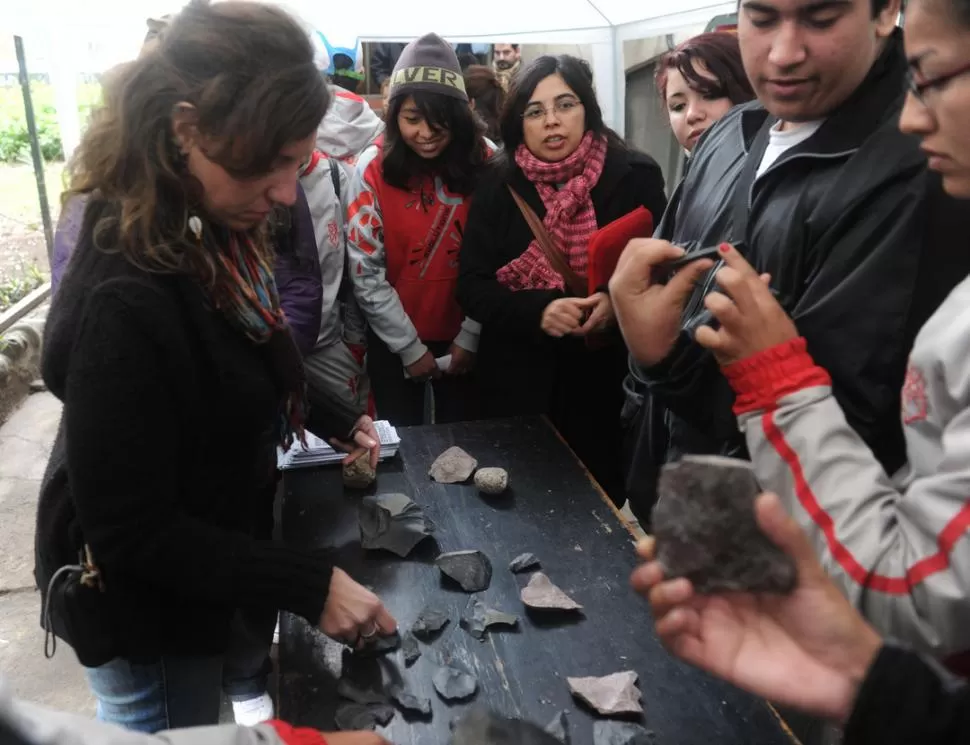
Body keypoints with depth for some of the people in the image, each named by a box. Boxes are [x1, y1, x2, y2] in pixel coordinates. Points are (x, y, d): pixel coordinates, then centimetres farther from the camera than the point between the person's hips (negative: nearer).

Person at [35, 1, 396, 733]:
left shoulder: (214, 238, -7)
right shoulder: (124, 301, -35)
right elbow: (130, 530, -29)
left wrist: (334, 421, 6)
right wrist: (309, 584, -30)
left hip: (202, 572, 8)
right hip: (145, 602, -8)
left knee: (210, 716, 31)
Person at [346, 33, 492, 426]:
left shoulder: (485, 163, -11)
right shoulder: (374, 169, -13)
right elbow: (366, 274, -12)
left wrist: (470, 335, -8)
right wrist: (410, 346, -11)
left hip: (465, 336, 1)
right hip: (393, 340, -1)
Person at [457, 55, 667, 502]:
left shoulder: (635, 177, -3)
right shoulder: (499, 191, 3)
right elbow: (472, 287, -2)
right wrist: (538, 311, -19)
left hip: (608, 377, -1)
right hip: (521, 382, 2)